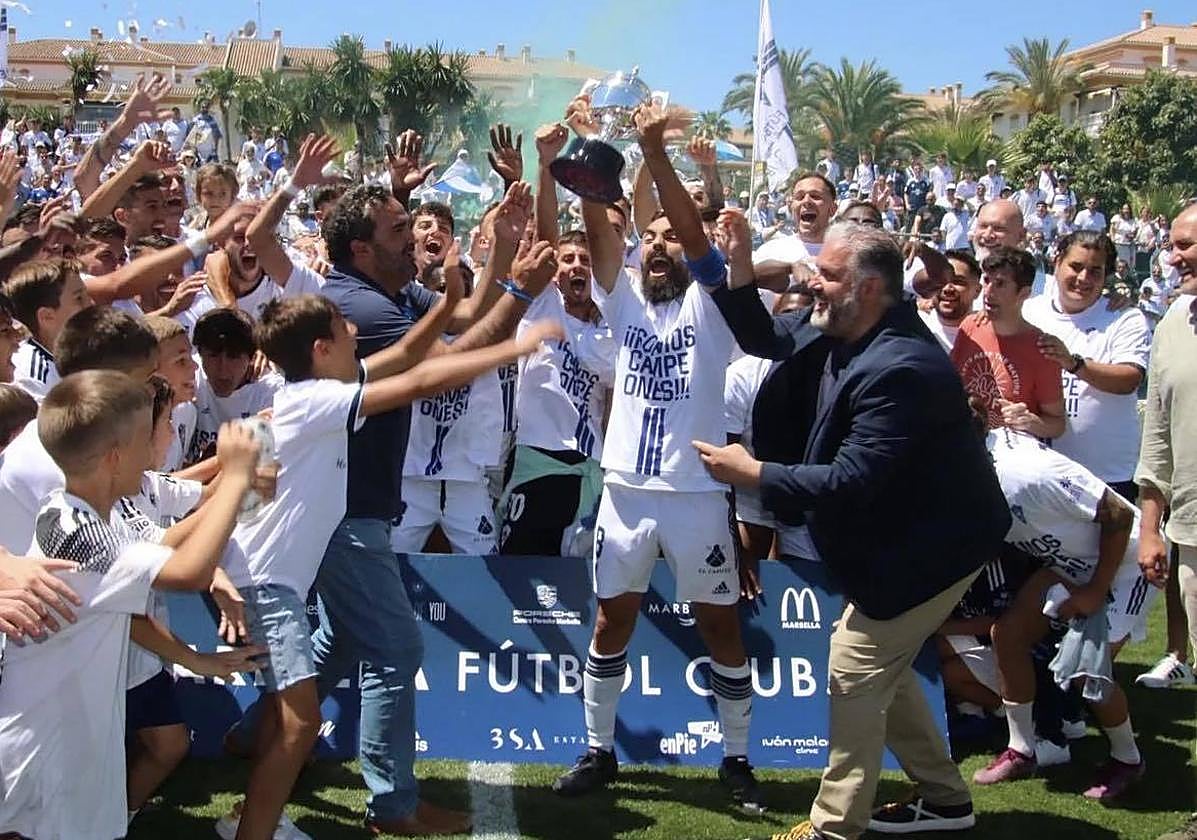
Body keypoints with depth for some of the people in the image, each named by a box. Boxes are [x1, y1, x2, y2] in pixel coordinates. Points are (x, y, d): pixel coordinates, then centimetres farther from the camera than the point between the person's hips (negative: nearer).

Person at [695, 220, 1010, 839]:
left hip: (931, 548, -10)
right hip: (900, 540, 10)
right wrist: (735, 272, -6)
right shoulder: (841, 334, -1)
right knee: (879, 664, 18)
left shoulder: (900, 369, -30)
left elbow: (851, 481, -31)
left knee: (855, 669, -6)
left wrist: (753, 474, -24)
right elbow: (765, 337, 12)